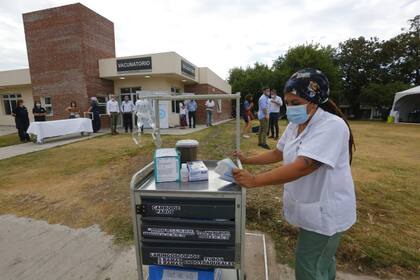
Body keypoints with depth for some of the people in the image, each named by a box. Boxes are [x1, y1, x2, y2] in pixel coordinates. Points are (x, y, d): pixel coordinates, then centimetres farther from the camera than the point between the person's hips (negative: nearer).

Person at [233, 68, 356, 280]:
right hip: (310, 208, 8)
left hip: (325, 212, -8)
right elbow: (278, 153, 11)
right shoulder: (294, 125, 1)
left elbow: (303, 166, -35)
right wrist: (247, 160, 2)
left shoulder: (332, 126, -25)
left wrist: (254, 181, -37)